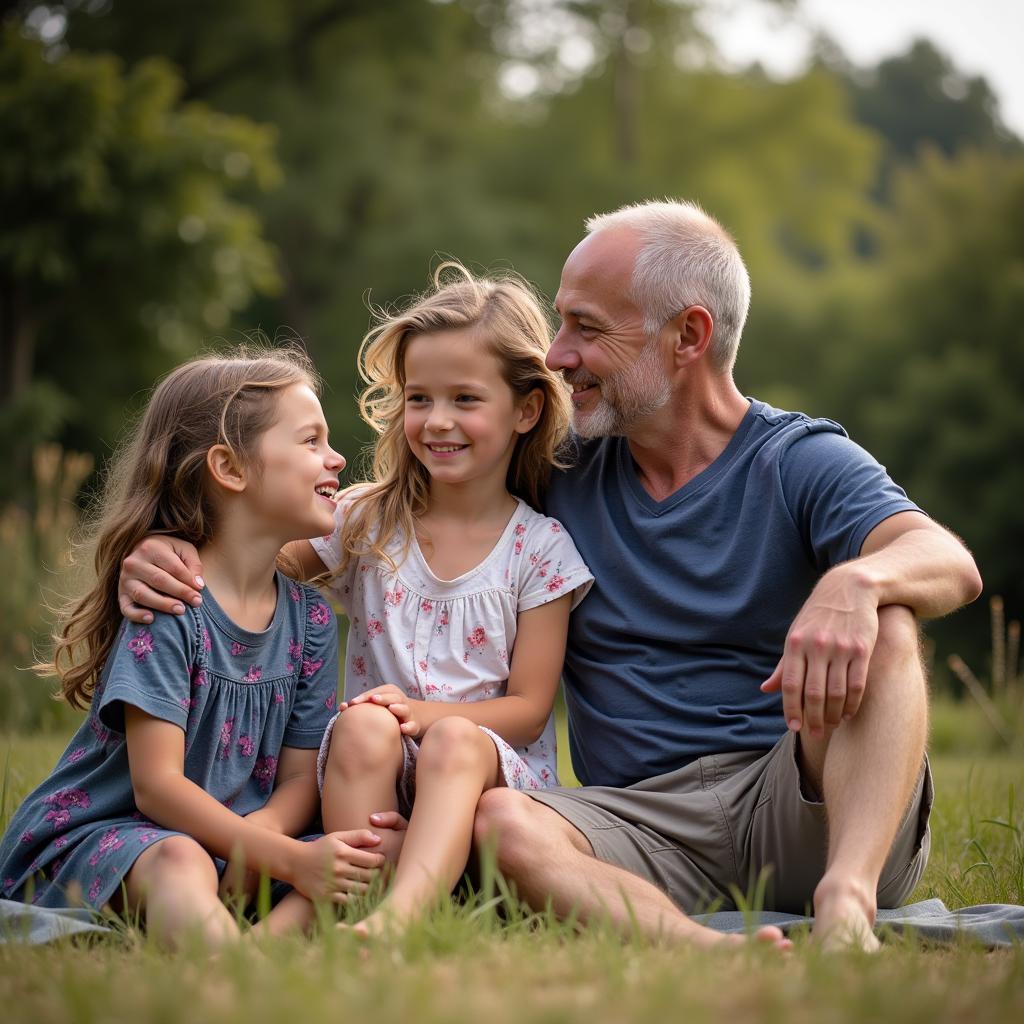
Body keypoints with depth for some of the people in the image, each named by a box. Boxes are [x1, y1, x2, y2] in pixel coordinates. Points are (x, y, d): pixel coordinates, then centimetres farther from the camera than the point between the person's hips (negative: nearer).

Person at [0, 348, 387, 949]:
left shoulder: (309, 615, 6)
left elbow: (300, 776, 4)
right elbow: (156, 785, -19)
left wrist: (250, 838, -19)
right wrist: (289, 859, -27)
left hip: (237, 844, 6)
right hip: (91, 836, -6)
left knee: (372, 852, -20)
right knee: (179, 863, -39)